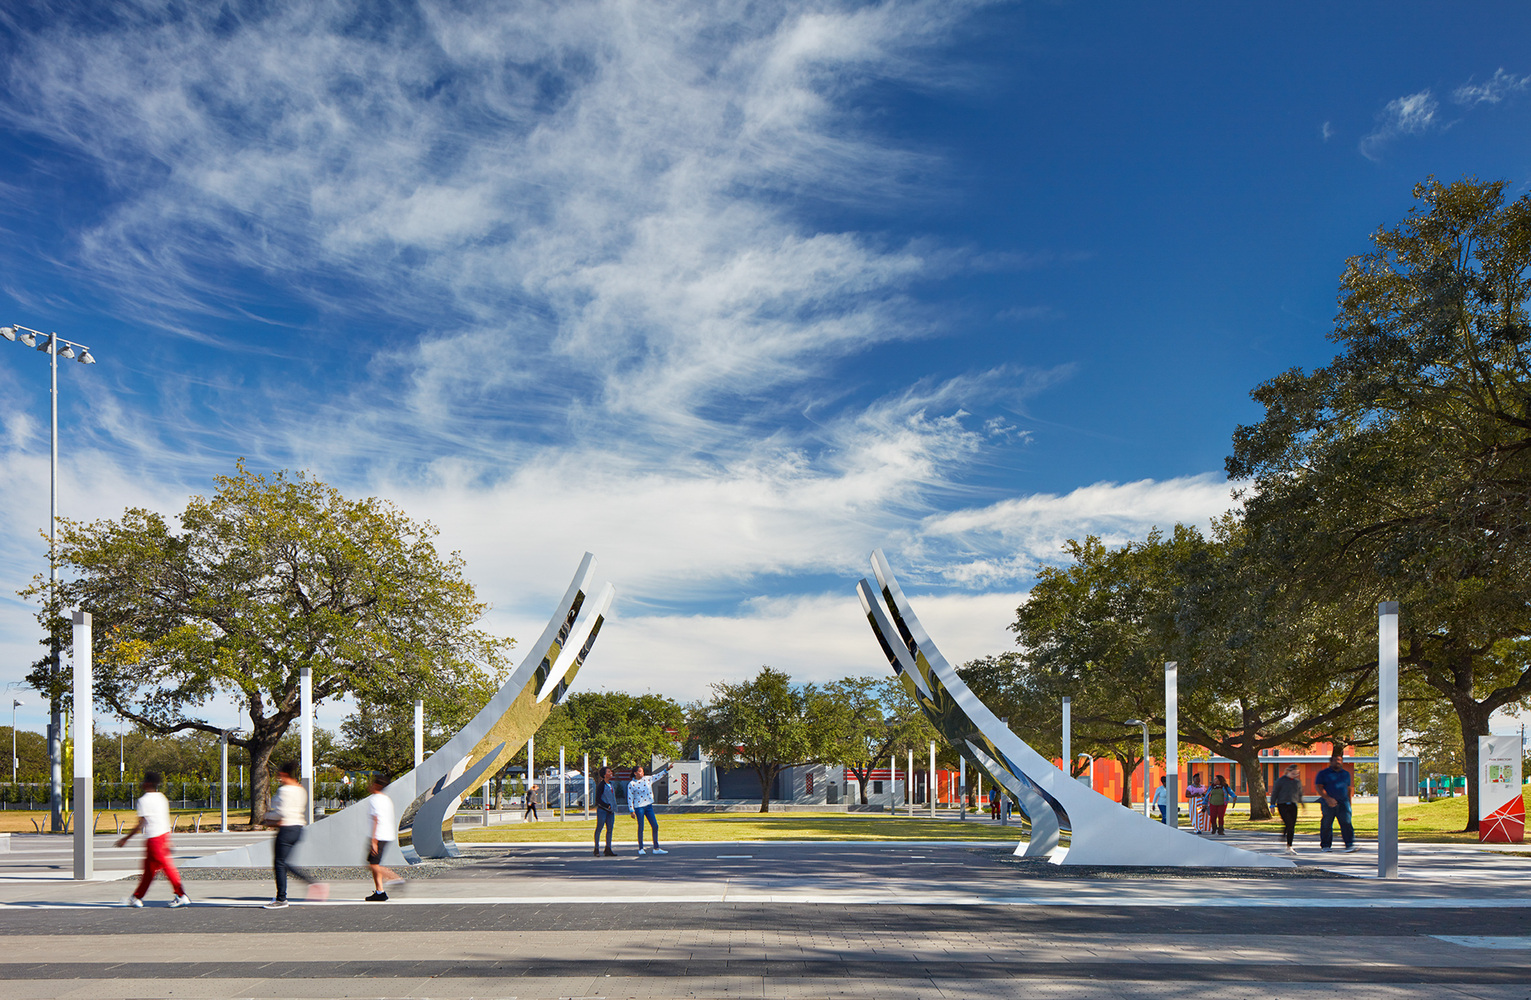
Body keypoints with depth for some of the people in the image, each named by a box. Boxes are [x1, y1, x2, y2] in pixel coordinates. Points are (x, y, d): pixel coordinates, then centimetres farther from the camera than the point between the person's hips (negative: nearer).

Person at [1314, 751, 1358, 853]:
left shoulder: (1346, 774, 17)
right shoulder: (1323, 774, 2)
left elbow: (1348, 789, 24)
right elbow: (1319, 787, -6)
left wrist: (1349, 802, 20)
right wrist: (1327, 798, -19)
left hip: (1343, 802, 3)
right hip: (1328, 804, -3)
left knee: (1346, 823, -11)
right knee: (1327, 825, 1)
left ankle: (1350, 845, -15)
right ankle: (1325, 845, 12)